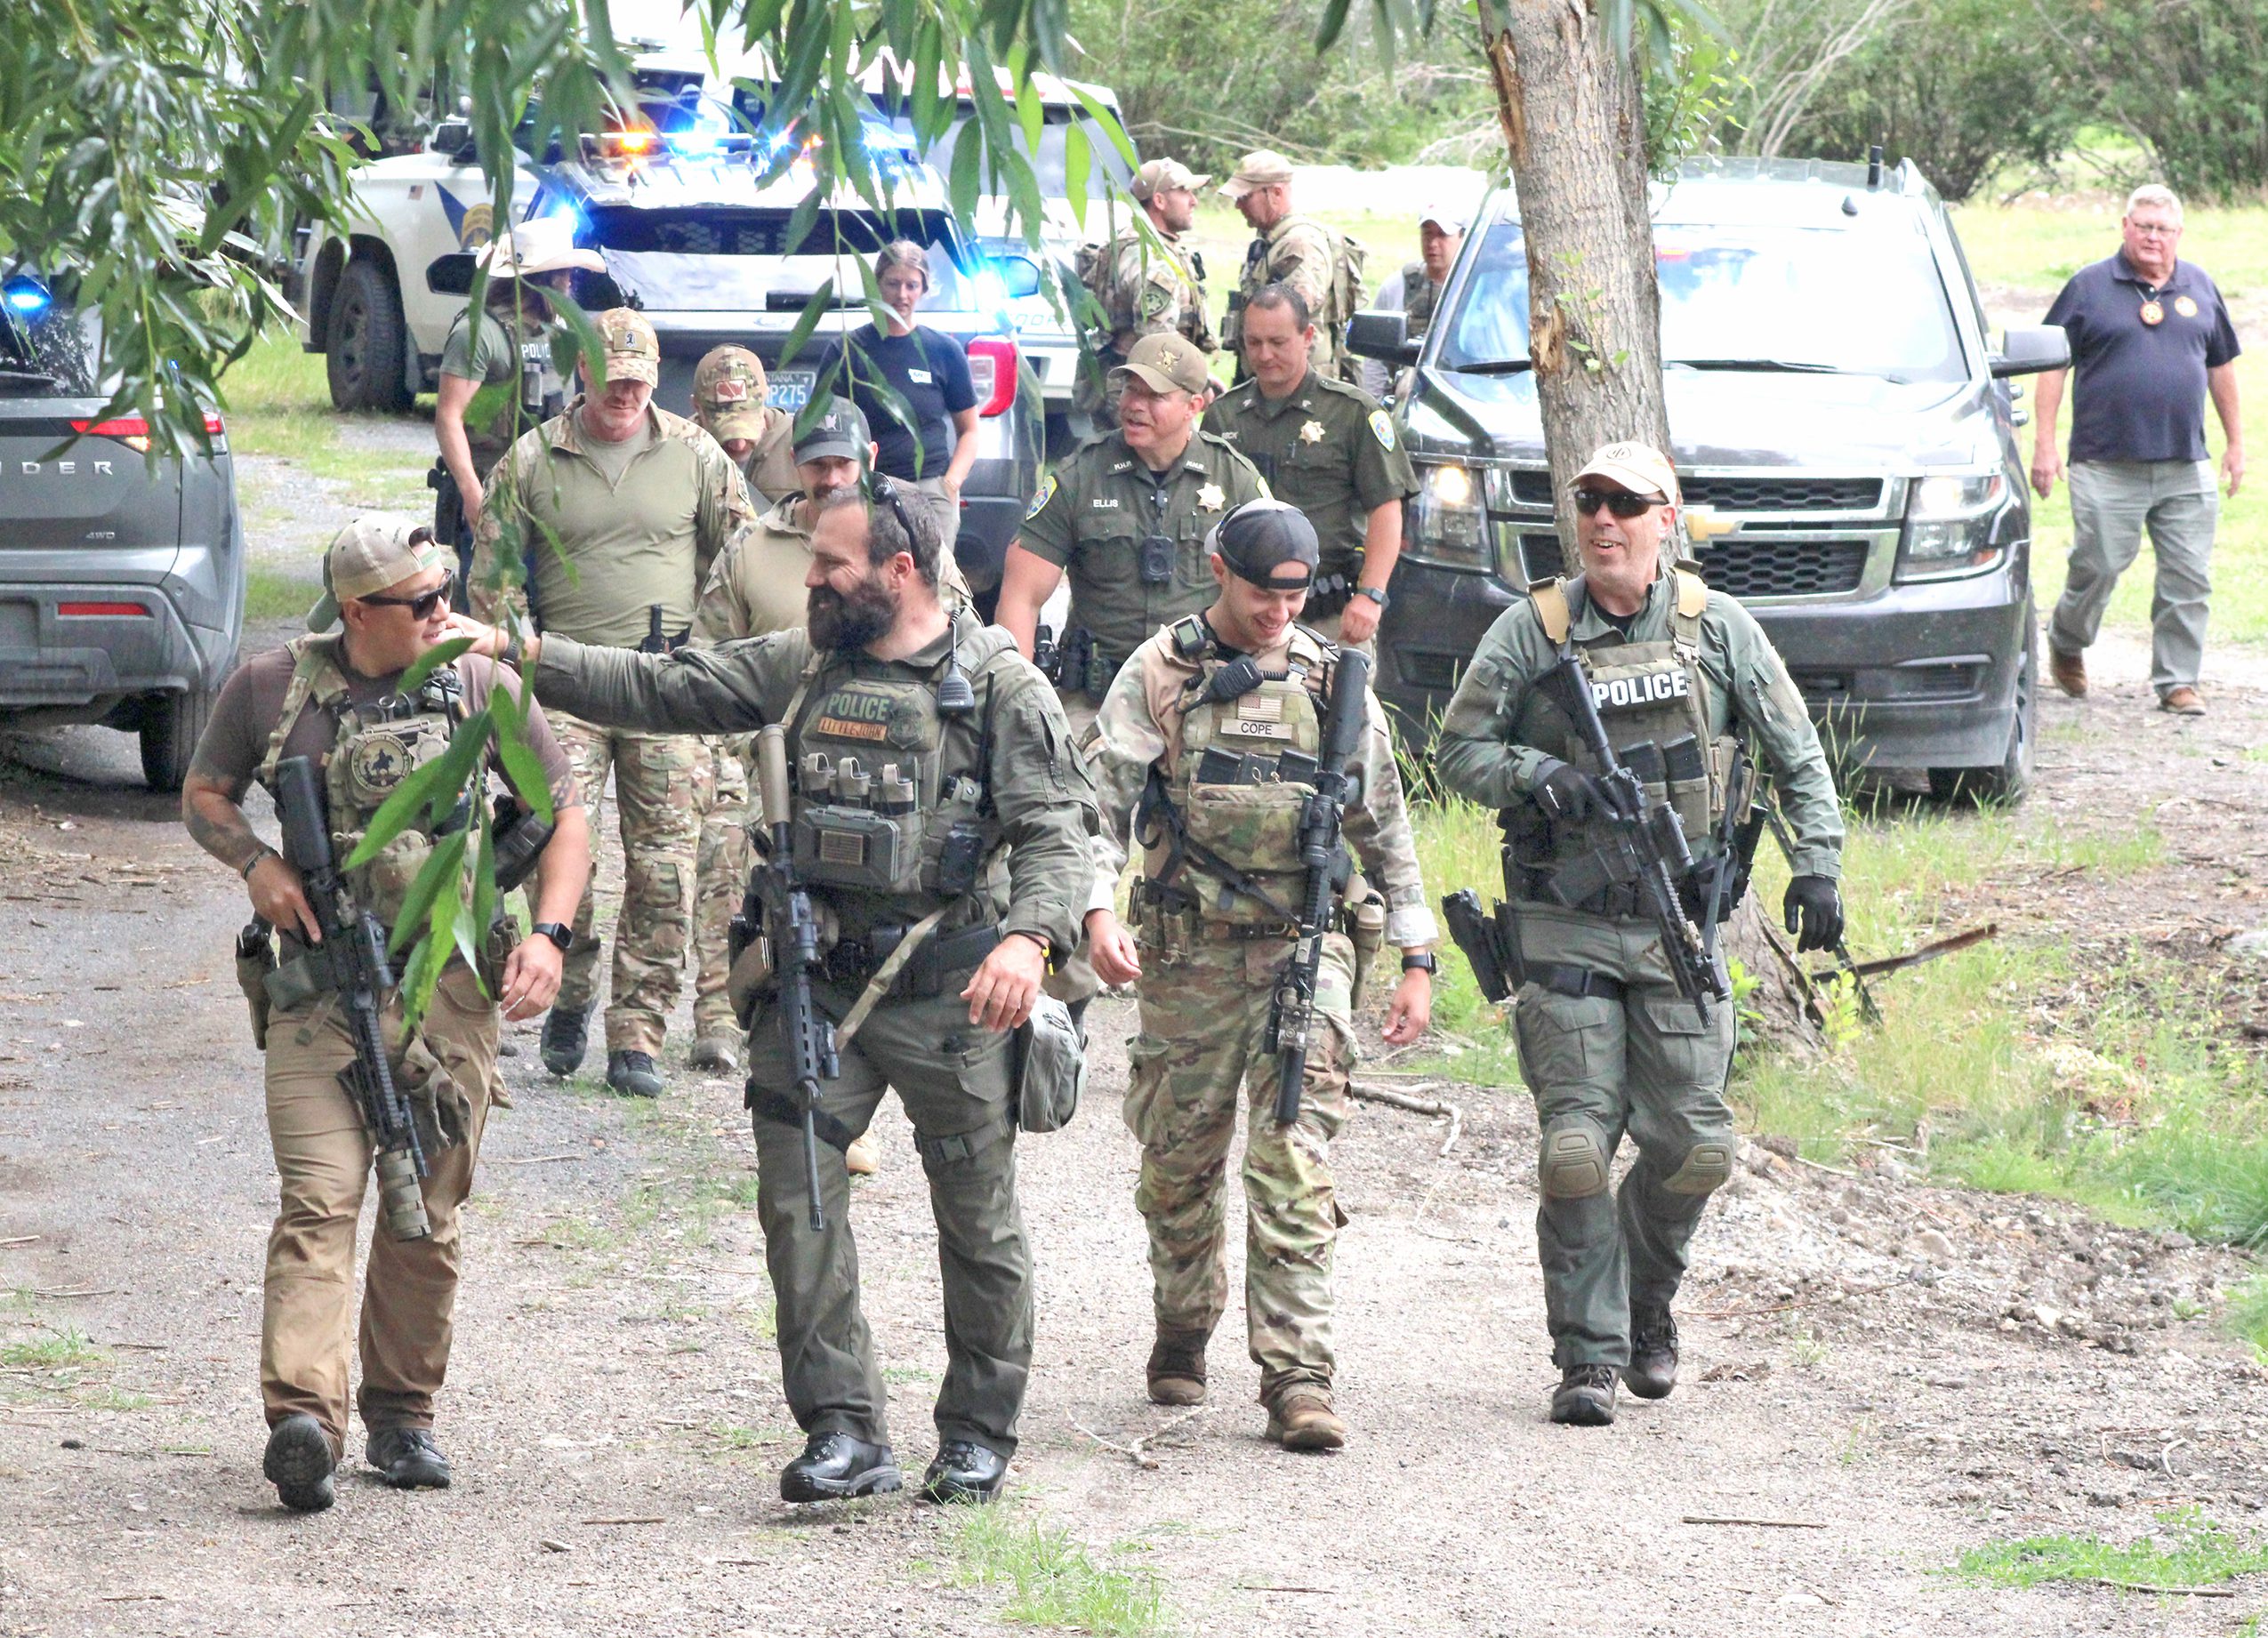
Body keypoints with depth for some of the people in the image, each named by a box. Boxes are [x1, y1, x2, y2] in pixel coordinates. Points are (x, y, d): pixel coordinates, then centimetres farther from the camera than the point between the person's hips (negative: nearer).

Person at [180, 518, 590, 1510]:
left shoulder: (481, 686, 3)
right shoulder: (271, 687, 1)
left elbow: (563, 816, 10)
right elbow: (202, 796, 16)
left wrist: (548, 934, -5)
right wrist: (255, 863, -5)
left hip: (449, 980, 2)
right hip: (319, 975, -2)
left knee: (426, 1213, 7)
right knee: (318, 1201, -15)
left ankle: (402, 1415, 21)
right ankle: (303, 1418, -26)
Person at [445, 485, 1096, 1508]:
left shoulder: (998, 685, -5)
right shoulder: (801, 666, 10)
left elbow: (1056, 830, -10)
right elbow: (660, 692, 11)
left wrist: (1029, 937, -27)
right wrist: (514, 653, 4)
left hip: (949, 990, -4)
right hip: (815, 983, 4)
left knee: (978, 1222, 5)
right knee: (797, 1200, -4)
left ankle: (978, 1433, 19)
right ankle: (844, 1431, 1)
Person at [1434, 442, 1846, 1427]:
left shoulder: (1716, 628, 3)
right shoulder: (1530, 633, 0)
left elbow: (1797, 753, 11)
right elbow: (1458, 753, 4)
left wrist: (1818, 862, 0)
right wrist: (1533, 774, -16)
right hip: (1564, 927, -1)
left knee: (1694, 1147, 0)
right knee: (1577, 1148, -8)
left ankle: (1647, 1305, 27)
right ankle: (1589, 1354, 2)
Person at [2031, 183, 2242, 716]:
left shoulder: (2199, 288, 12)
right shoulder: (2089, 288, 1)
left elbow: (2221, 366, 21)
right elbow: (2052, 366, 1)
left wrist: (2235, 441, 20)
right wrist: (2044, 445, -5)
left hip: (2186, 469, 3)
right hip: (2107, 466, -3)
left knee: (2188, 579, -1)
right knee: (2098, 567, 1)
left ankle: (2178, 681, 7)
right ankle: (2065, 643, 28)